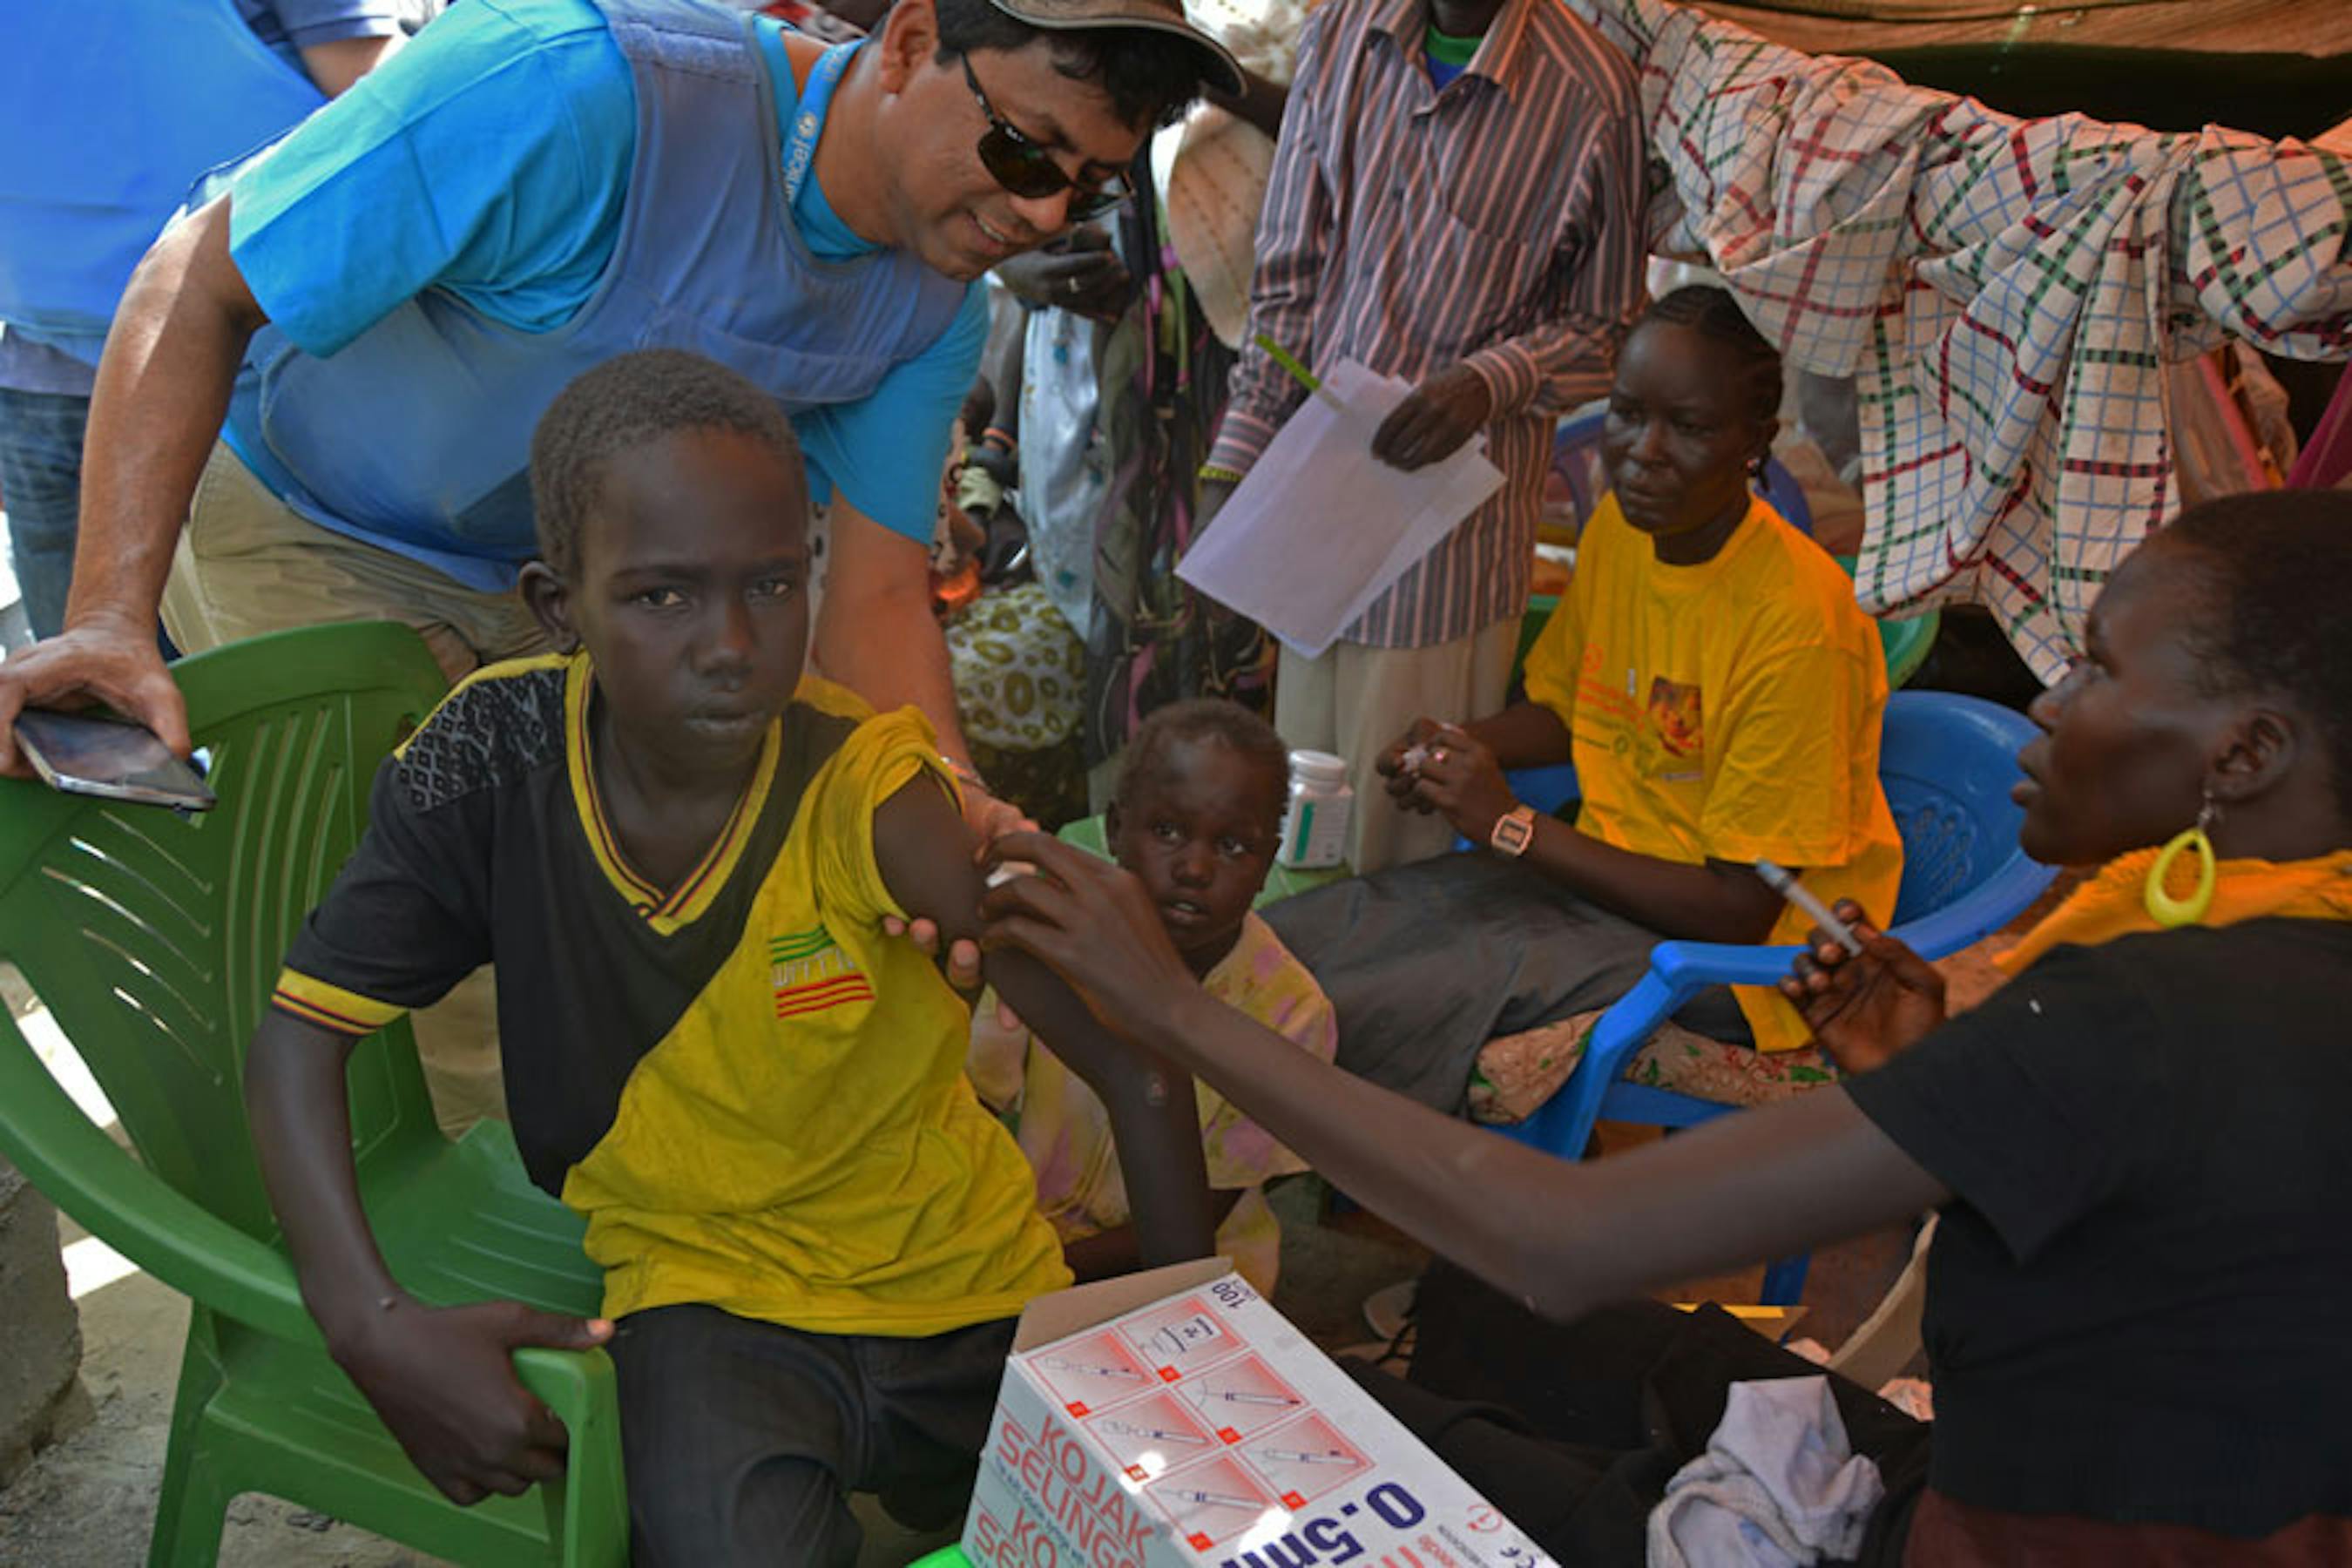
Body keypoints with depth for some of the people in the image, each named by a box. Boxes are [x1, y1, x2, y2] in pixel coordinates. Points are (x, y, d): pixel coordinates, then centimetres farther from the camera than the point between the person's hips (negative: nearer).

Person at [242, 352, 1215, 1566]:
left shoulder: (870, 801, -23)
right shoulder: (493, 761, -16)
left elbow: (1140, 1070, -21)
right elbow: (299, 1034, -9)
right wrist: (372, 1327, -23)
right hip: (702, 1287, -1)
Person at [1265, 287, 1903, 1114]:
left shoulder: (1798, 626, -24)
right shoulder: (1620, 525, -1)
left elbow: (1741, 909, -20)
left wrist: (1512, 826, -20)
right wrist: (1457, 745, -5)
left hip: (1727, 950, -7)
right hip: (1602, 864, 7)